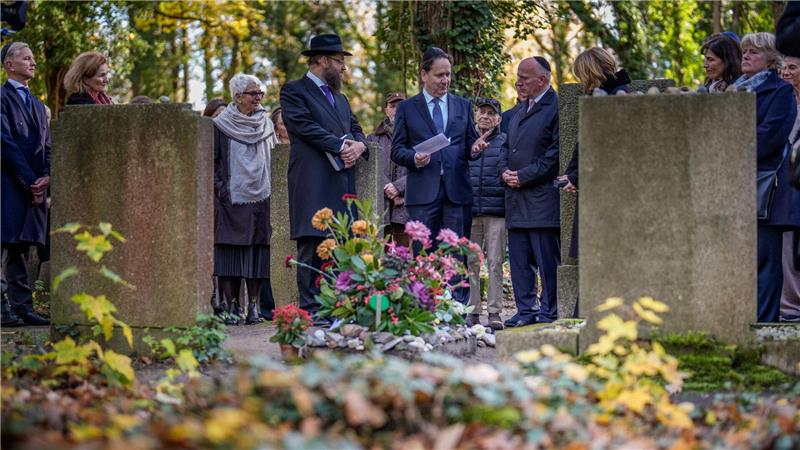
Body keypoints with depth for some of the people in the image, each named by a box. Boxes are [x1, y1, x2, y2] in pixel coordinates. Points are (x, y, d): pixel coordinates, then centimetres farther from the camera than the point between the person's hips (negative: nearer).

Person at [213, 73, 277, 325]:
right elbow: (211, 162, -1)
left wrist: (269, 188, 9)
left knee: (257, 252, -1)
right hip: (230, 200, -3)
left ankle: (253, 305, 2)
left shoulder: (266, 125, 10)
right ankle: (231, 305, 0)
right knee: (230, 253, -4)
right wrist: (220, 189, -9)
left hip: (260, 198, 3)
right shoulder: (221, 126, -1)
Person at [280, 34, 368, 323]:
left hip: (343, 183, 7)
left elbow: (356, 131, 22)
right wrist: (340, 146, -15)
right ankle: (311, 308, -11)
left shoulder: (340, 98, 27)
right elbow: (305, 126, -11)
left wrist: (358, 145, -2)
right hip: (313, 182, -7)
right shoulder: (294, 91, 2)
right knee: (312, 245, -10)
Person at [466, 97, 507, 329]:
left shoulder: (505, 142, 6)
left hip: (496, 211, -2)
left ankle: (494, 312, 2)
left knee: (495, 262, -1)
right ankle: (472, 312, 7)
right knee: (470, 262, 2)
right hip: (469, 210, 2)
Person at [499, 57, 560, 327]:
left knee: (547, 259, -4)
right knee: (519, 259, 8)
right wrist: (505, 171, 3)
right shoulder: (519, 112, 20)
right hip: (516, 199, 8)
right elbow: (506, 147, 25)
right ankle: (525, 310, 13)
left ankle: (549, 312, 1)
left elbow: (556, 153, -14)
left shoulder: (557, 107, -8)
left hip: (542, 199, -8)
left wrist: (523, 176, -14)